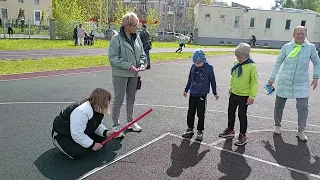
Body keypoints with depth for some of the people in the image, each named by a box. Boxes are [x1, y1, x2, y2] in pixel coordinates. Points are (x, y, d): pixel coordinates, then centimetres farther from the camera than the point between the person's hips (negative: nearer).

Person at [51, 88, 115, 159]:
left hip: (82, 133, 8)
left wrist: (106, 132, -16)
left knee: (101, 138, 0)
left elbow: (97, 125, 4)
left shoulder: (98, 109, -8)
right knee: (78, 153, -27)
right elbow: (77, 135, -36)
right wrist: (92, 144, -27)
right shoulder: (81, 112, -37)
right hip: (62, 134, -8)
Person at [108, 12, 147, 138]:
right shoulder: (117, 38, -14)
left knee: (131, 99, 18)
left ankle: (130, 122, 34)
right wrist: (128, 66, -22)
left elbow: (142, 54, 13)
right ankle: (116, 125, 15)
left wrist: (142, 63, -7)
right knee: (118, 100, 0)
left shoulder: (137, 38, 3)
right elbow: (113, 57, -17)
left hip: (134, 74, 6)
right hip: (120, 74, -6)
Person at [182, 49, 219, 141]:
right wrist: (186, 90, 21)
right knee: (190, 113, 12)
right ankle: (190, 129, 28)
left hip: (202, 95, -4)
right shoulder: (193, 67, 1)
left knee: (201, 115, 4)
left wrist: (215, 93, 5)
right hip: (192, 94, 4)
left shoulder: (209, 68, -10)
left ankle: (200, 132, 20)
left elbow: (212, 81, -1)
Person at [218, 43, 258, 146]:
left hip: (244, 96, -7)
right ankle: (230, 130, 37)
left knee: (242, 115, 3)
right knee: (231, 112, 18)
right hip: (234, 94, 7)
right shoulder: (236, 64, 1)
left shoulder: (252, 66, -18)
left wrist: (252, 96, -18)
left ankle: (243, 136, 19)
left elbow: (254, 82, -16)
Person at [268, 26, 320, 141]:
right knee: (279, 105, 9)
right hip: (284, 82, 1)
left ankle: (301, 131, 12)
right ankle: (277, 125, 32)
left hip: (301, 84, -1)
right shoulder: (287, 47, -2)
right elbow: (278, 63, 6)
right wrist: (272, 78, 6)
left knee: (303, 107, -7)